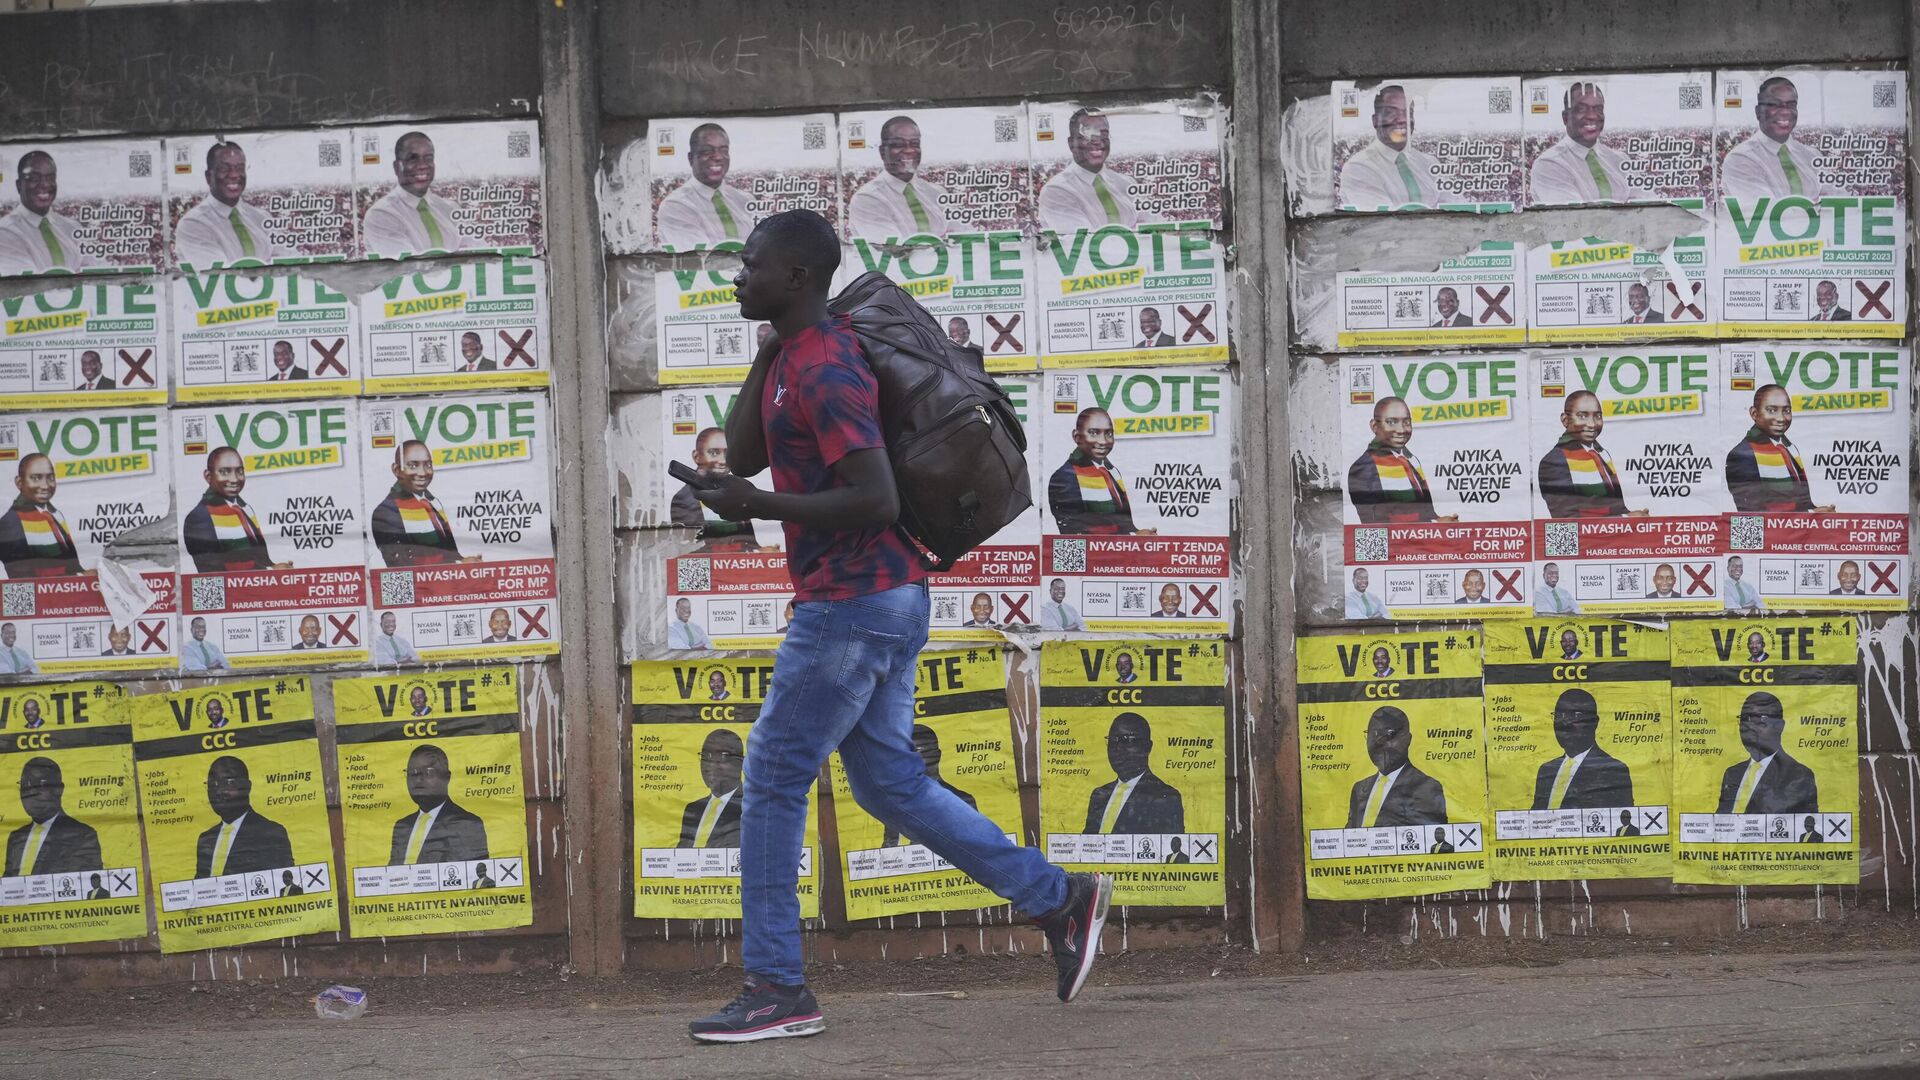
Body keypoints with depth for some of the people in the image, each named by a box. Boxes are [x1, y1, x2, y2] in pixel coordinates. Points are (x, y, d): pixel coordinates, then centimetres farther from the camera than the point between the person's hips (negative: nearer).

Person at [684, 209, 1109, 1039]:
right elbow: (744, 455, 14)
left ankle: (776, 989, 3)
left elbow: (877, 500, -25)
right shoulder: (796, 356, 13)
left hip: (854, 603, -10)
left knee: (773, 783, -3)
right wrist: (770, 346, 7)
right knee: (890, 785, 15)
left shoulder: (825, 371, -18)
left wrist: (760, 506, -22)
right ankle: (1059, 899, 17)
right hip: (883, 599, 10)